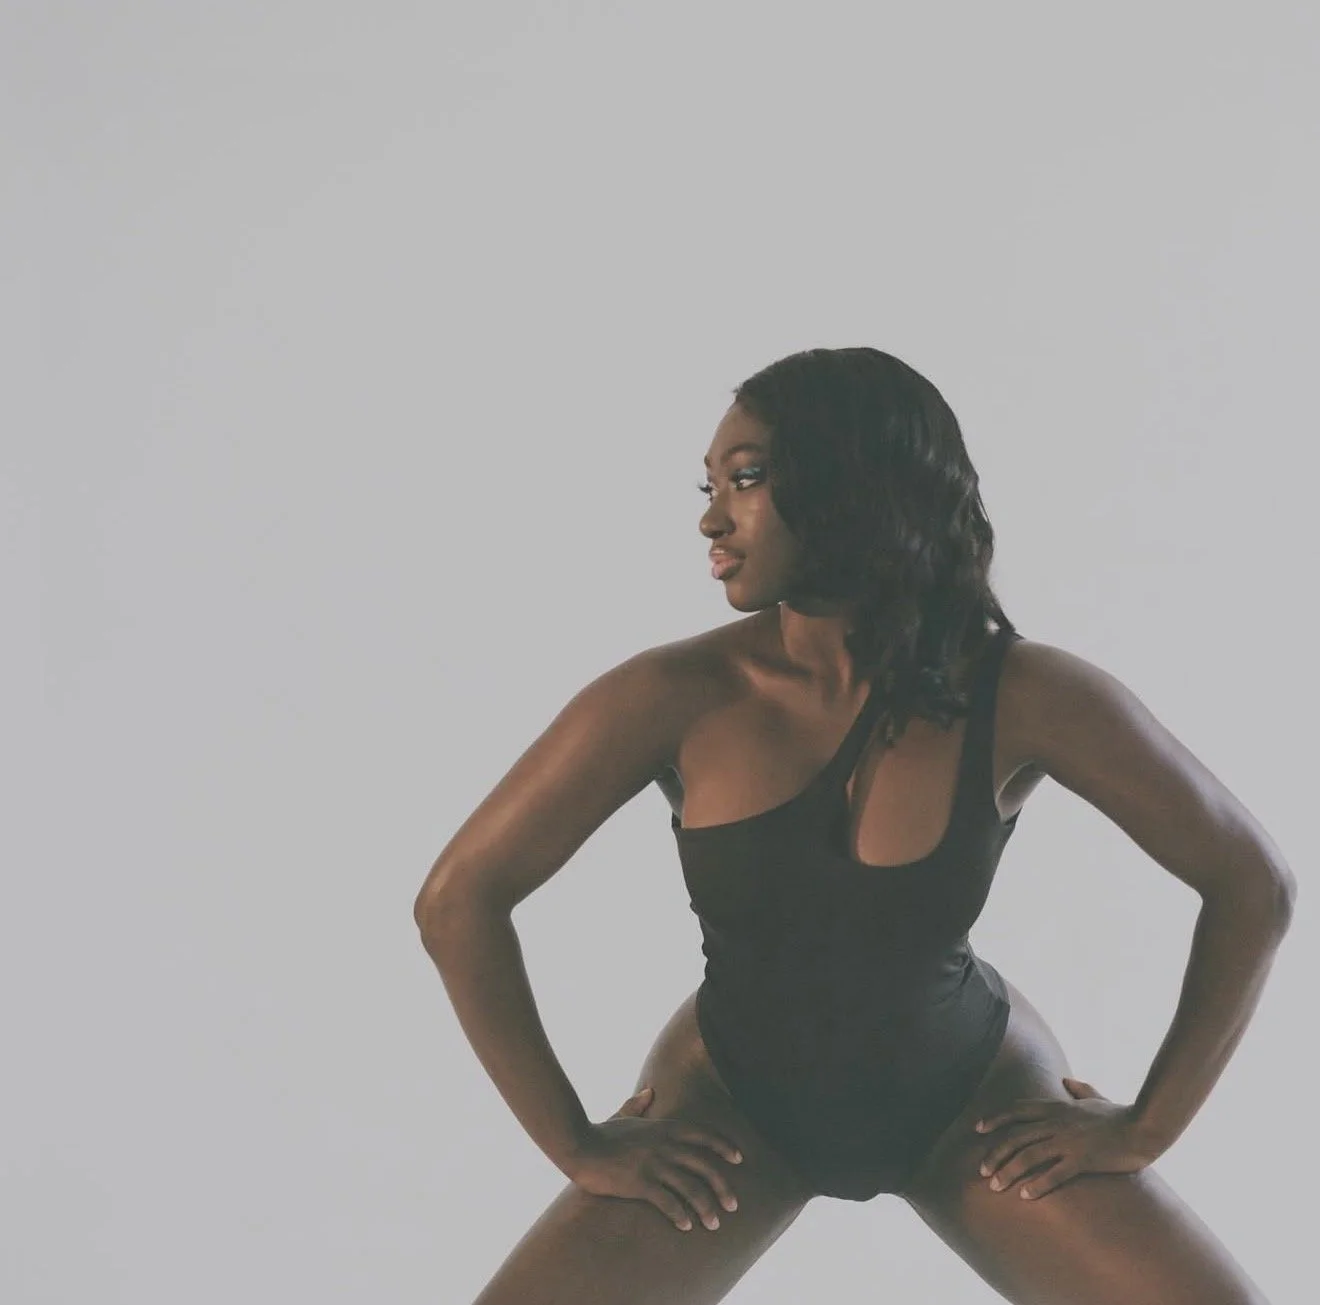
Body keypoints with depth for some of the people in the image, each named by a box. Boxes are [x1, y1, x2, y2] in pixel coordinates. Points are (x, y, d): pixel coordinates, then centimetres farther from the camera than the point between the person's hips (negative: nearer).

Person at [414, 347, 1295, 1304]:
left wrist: (1145, 1127, -10)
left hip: (973, 1097, 0)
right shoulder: (674, 699, -21)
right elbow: (458, 902, -14)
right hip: (733, 1099, 0)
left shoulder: (1023, 698, -20)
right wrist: (580, 1146, -12)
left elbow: (1253, 884, -10)